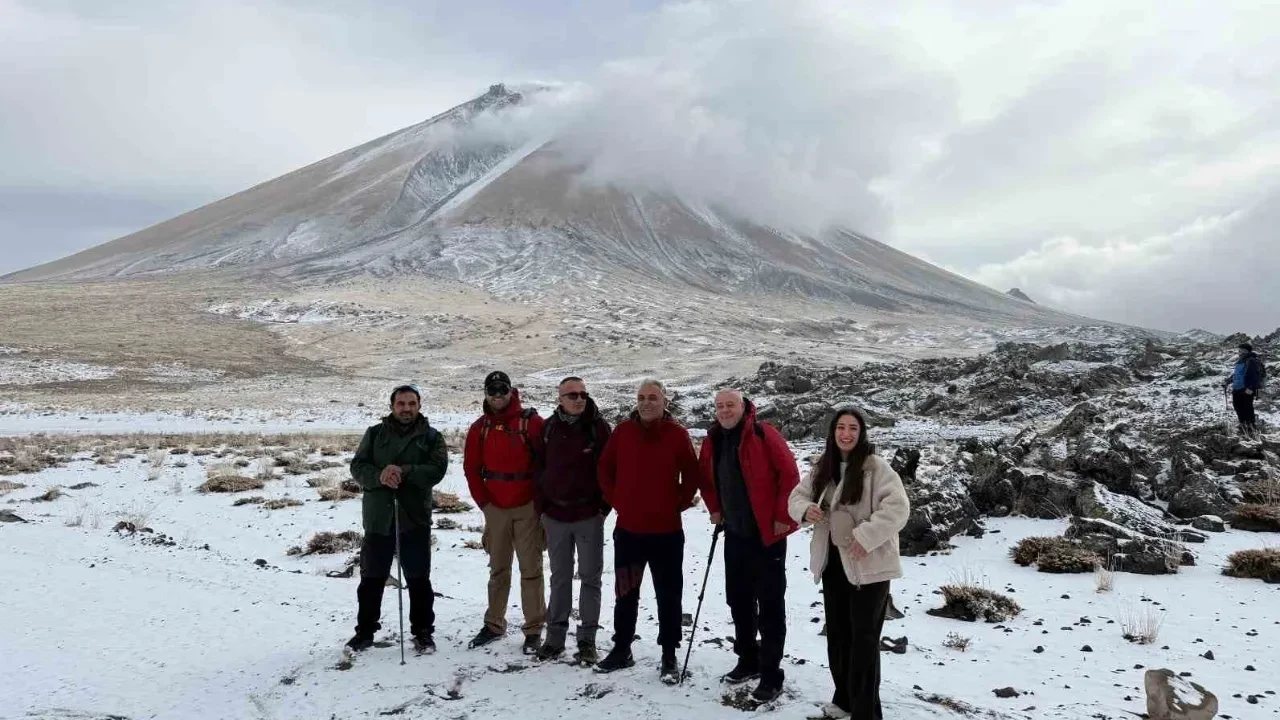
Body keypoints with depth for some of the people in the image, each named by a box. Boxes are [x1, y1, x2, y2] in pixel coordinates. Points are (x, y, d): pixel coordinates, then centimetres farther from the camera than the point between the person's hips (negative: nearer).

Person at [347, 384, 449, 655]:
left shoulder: (431, 437, 2)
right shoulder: (375, 434, 7)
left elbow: (437, 469, -11)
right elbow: (358, 466, -1)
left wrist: (404, 471, -24)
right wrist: (379, 476, -21)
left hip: (415, 519, -1)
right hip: (378, 518, 2)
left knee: (419, 580, 7)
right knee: (371, 579, 11)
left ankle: (423, 632, 19)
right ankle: (365, 631, 25)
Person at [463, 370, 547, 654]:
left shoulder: (530, 421, -6)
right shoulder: (480, 428, 5)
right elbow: (471, 468, 8)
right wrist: (484, 502, 2)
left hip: (527, 507, -3)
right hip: (495, 508, 4)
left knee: (531, 569, 0)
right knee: (498, 569, 14)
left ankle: (534, 629, 6)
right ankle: (494, 623, 25)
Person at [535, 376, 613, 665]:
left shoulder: (599, 427, -5)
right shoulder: (549, 427, 3)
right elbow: (539, 467, 8)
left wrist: (604, 506, -6)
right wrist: (542, 505, 4)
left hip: (589, 515, -2)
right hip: (555, 515, 3)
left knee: (590, 577, 5)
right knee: (560, 578, 12)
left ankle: (587, 639, 12)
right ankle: (555, 635, 21)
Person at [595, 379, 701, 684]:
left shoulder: (677, 433, -6)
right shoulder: (623, 431, 0)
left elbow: (691, 475, 1)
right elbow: (605, 469, 9)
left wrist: (679, 504, -3)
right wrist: (615, 501, 4)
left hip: (667, 530, -2)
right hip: (628, 528, 2)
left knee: (668, 594, 5)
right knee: (625, 592, 14)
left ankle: (669, 656, 16)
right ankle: (621, 649, 28)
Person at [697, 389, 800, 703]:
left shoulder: (763, 434, -14)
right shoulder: (712, 441, 5)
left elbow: (789, 474, -15)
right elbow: (706, 478, 21)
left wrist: (783, 517, -14)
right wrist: (715, 509, 13)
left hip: (767, 533, -7)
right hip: (735, 533, 7)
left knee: (770, 605, -1)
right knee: (738, 599, 15)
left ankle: (771, 674, 6)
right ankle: (748, 660, 30)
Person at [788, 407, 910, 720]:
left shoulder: (876, 466, -15)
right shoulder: (823, 468, 6)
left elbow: (898, 507, -23)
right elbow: (797, 495, 13)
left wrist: (866, 536, -29)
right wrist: (805, 509, -10)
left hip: (868, 564, -7)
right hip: (833, 562, 7)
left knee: (863, 638, -2)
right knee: (837, 633, 18)